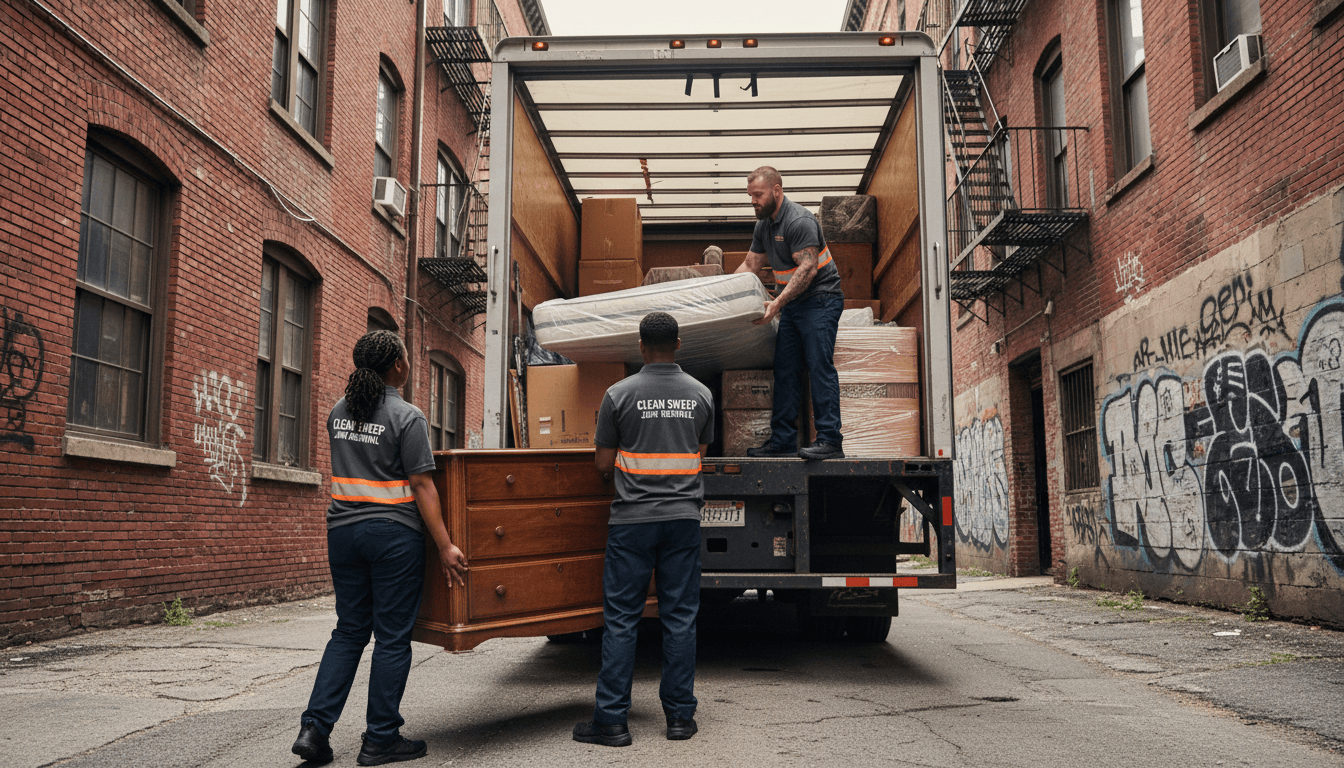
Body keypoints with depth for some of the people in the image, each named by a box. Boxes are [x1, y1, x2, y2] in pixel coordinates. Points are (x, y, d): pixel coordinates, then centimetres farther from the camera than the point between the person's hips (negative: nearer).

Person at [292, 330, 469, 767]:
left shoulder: (338, 414, 9)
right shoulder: (407, 417, -12)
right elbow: (422, 487, -14)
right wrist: (444, 546, -11)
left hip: (343, 530, 6)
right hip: (392, 533, -6)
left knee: (349, 631, 15)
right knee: (392, 637, 4)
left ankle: (314, 727, 9)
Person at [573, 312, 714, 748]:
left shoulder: (619, 394, -5)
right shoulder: (701, 394, 4)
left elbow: (603, 463, 0)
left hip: (632, 519, -2)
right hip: (683, 516, 3)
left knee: (621, 618, 3)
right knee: (680, 617, 7)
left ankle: (611, 720, 6)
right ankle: (680, 716, 14)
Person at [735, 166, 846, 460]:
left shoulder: (799, 220, -17)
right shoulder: (764, 225, 12)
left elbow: (808, 268, -24)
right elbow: (750, 264, 19)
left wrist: (777, 302, -28)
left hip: (820, 300, -9)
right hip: (791, 303, 9)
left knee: (819, 366, -13)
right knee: (785, 370, 6)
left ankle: (830, 441, -13)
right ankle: (782, 441, 10)